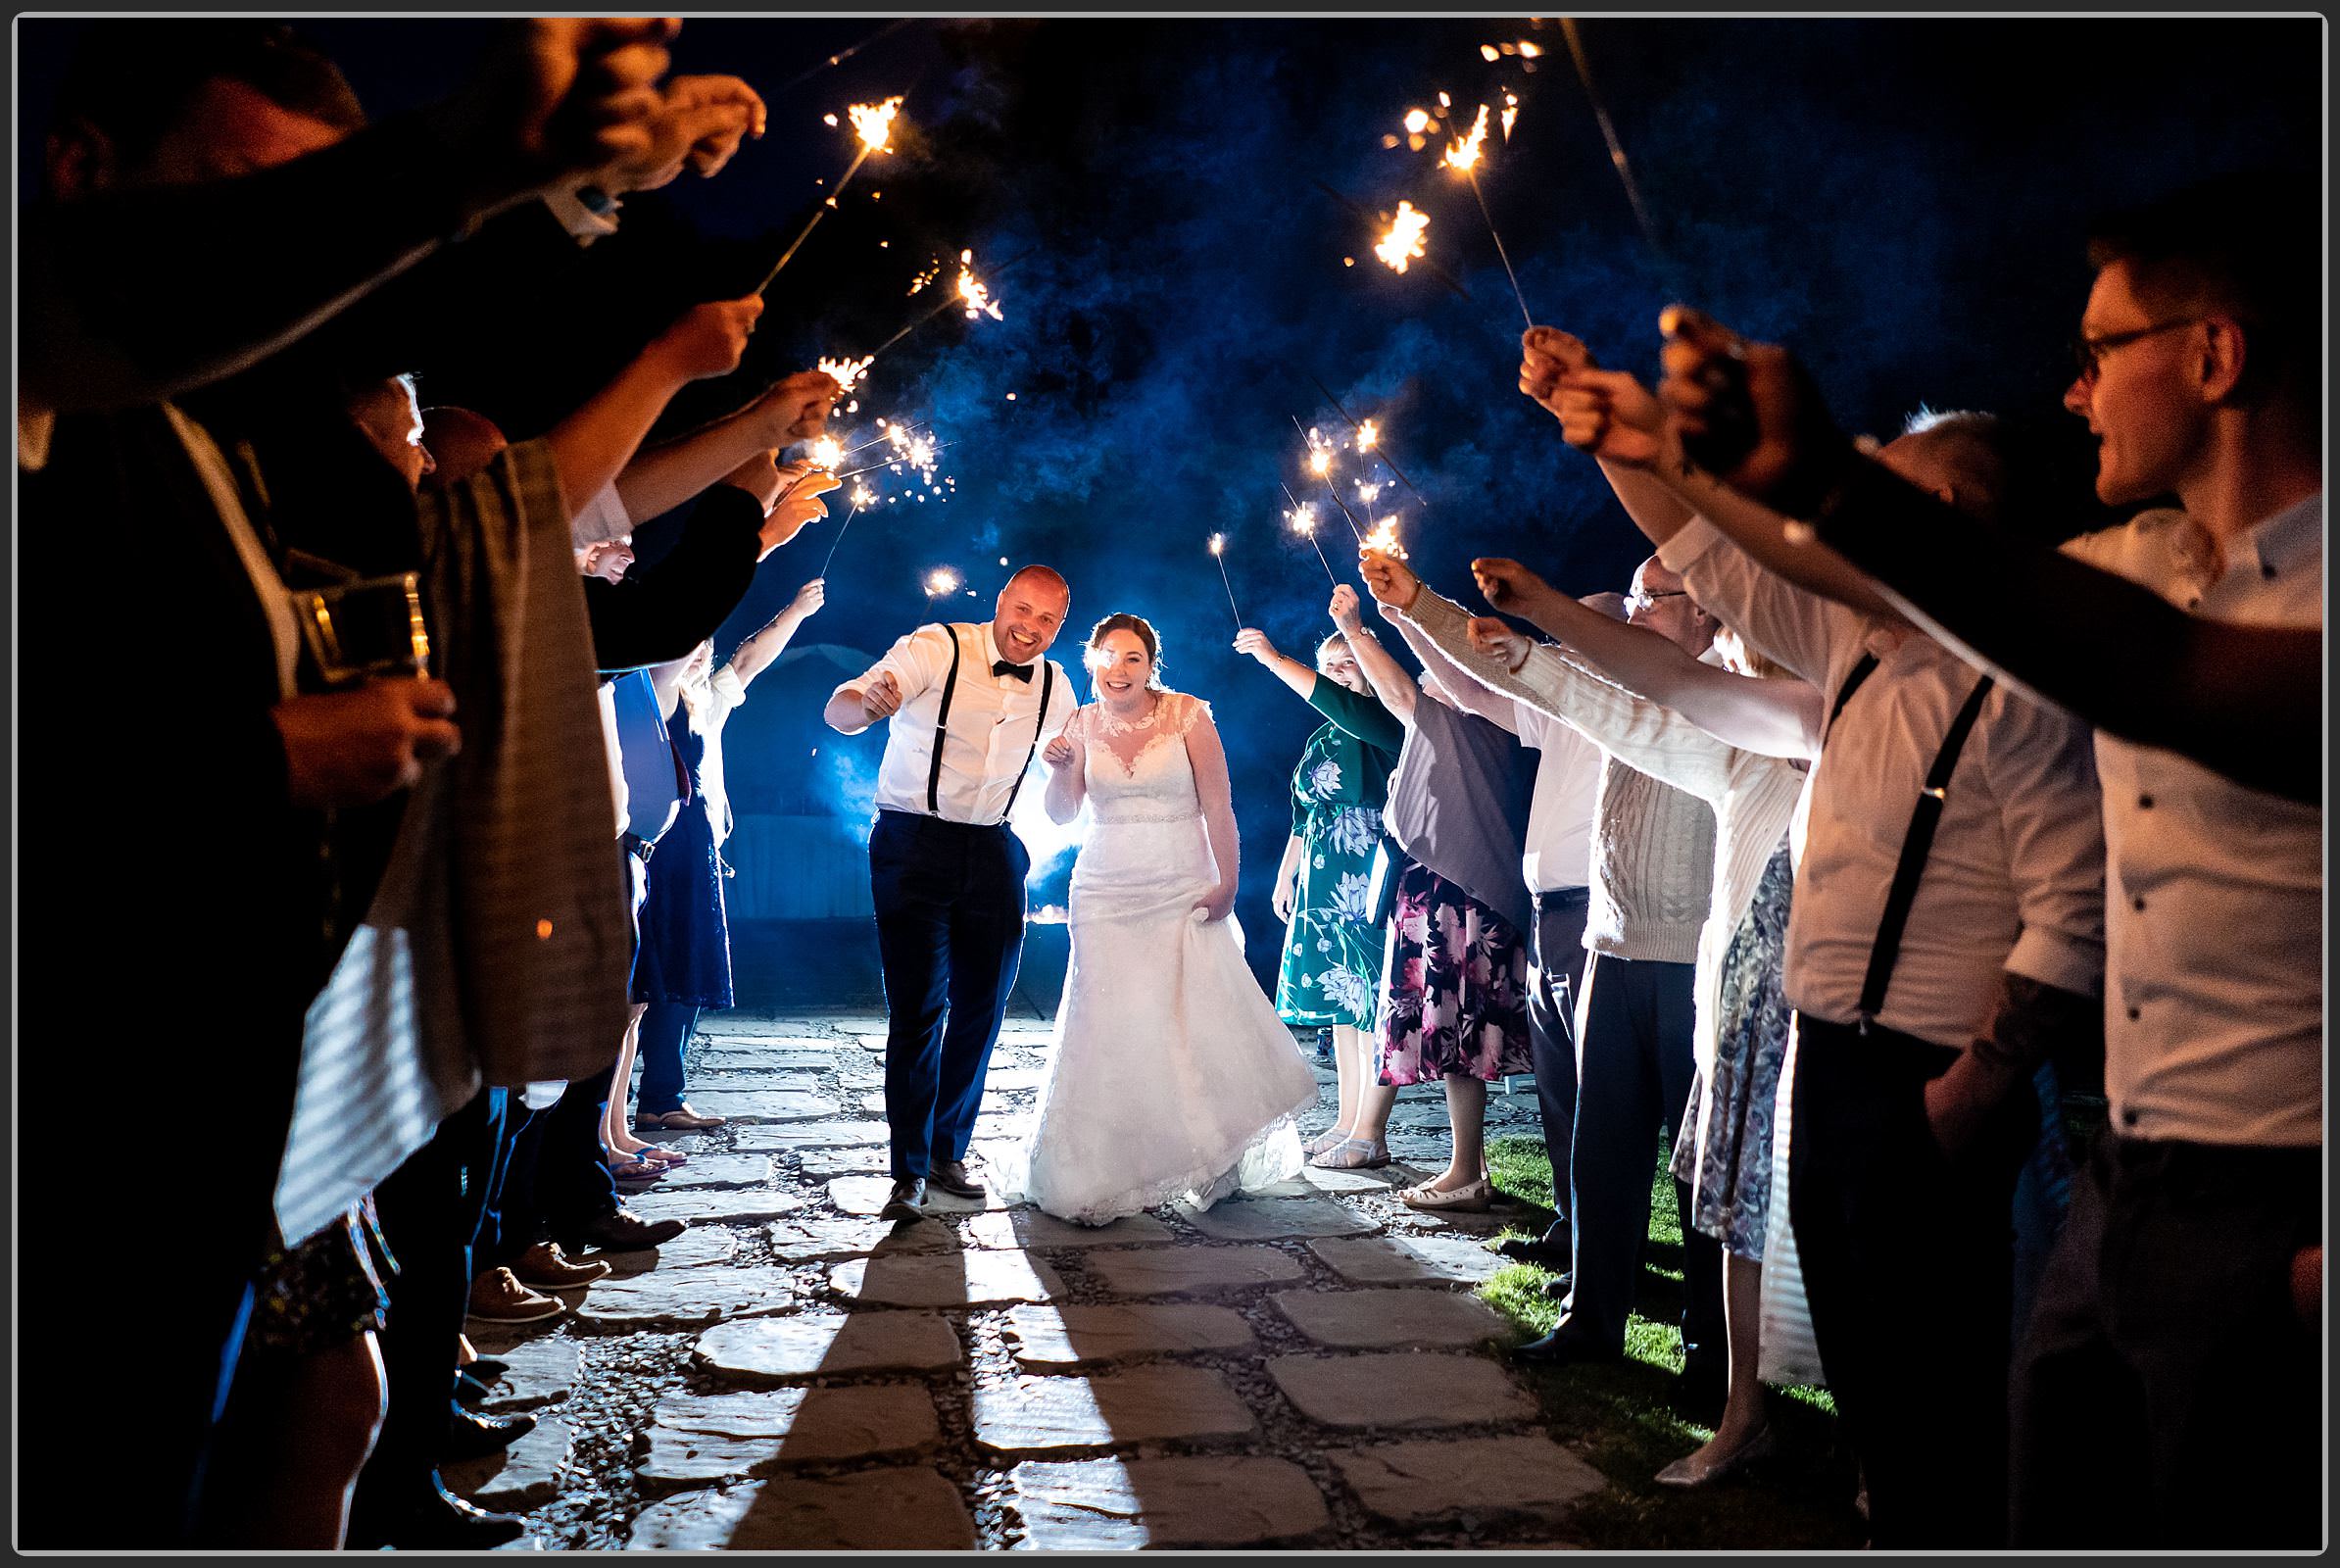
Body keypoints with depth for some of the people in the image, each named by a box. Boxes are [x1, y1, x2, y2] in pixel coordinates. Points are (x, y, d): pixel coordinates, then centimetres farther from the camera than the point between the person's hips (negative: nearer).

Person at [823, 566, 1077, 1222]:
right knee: (917, 1008, -9)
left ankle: (949, 1153, 27)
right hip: (913, 846, -5)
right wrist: (867, 702, -48)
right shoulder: (935, 650, -12)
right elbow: (837, 710, -25)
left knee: (983, 1007, 9)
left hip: (994, 852, 5)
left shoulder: (1054, 688, 5)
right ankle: (908, 1172, 3)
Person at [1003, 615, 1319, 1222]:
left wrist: (1226, 884, -9)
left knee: (1199, 1018, -10)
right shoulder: (1084, 723, 6)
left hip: (1184, 894, -2)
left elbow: (1217, 805, -4)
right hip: (1105, 895, 2)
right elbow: (1063, 814, 10)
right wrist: (1059, 768, -9)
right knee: (1108, 1030, -4)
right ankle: (1103, 1171, 7)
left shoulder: (1187, 714, -3)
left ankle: (1215, 1162, 8)